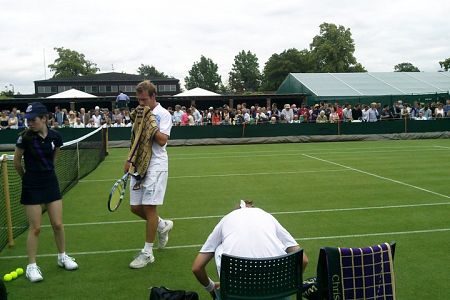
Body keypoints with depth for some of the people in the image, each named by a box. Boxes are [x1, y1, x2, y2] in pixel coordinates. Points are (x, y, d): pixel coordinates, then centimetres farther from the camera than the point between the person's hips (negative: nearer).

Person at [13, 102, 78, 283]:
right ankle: (31, 266, 14)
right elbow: (16, 162, 0)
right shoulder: (25, 137, -14)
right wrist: (27, 177, 12)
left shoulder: (55, 136, -5)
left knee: (58, 224, 7)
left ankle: (62, 257, 27)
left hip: (51, 183, 3)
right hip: (32, 187, -3)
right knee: (35, 228, 1)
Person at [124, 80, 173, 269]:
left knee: (149, 207, -6)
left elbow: (162, 140, -17)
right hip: (138, 166, 7)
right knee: (135, 207, 7)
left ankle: (147, 253, 4)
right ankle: (162, 225, 33)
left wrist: (150, 122, -17)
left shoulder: (163, 114, -6)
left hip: (155, 166, -7)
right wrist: (129, 160, 18)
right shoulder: (140, 114, 14)